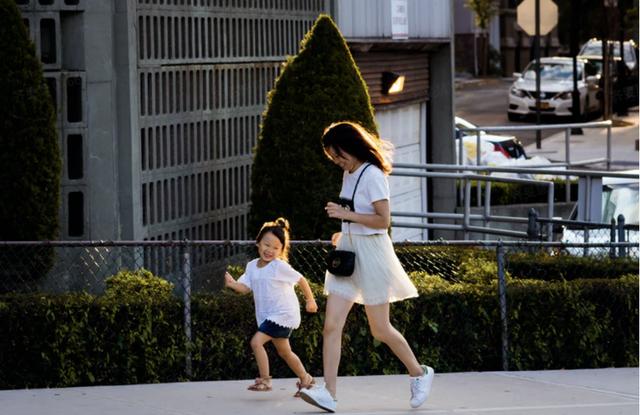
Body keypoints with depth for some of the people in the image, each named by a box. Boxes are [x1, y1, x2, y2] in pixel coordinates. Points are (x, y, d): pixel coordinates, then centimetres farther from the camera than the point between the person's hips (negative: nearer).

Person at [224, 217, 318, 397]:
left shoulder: (280, 267, -16)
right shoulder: (252, 266, 2)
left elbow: (301, 280, -7)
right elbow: (245, 288, -3)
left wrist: (310, 301, 1)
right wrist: (232, 284, -23)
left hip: (283, 314, -8)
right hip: (267, 315, 8)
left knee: (256, 342, -19)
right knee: (284, 352, 20)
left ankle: (264, 380, -9)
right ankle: (305, 379, 37)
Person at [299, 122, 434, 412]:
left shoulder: (372, 175, -14)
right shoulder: (349, 174, 12)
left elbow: (383, 220, -20)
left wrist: (345, 214, -20)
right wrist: (345, 232, 13)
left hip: (371, 254, -8)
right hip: (348, 252, 8)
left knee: (380, 329, 2)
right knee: (332, 325, -6)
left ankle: (419, 374, 24)